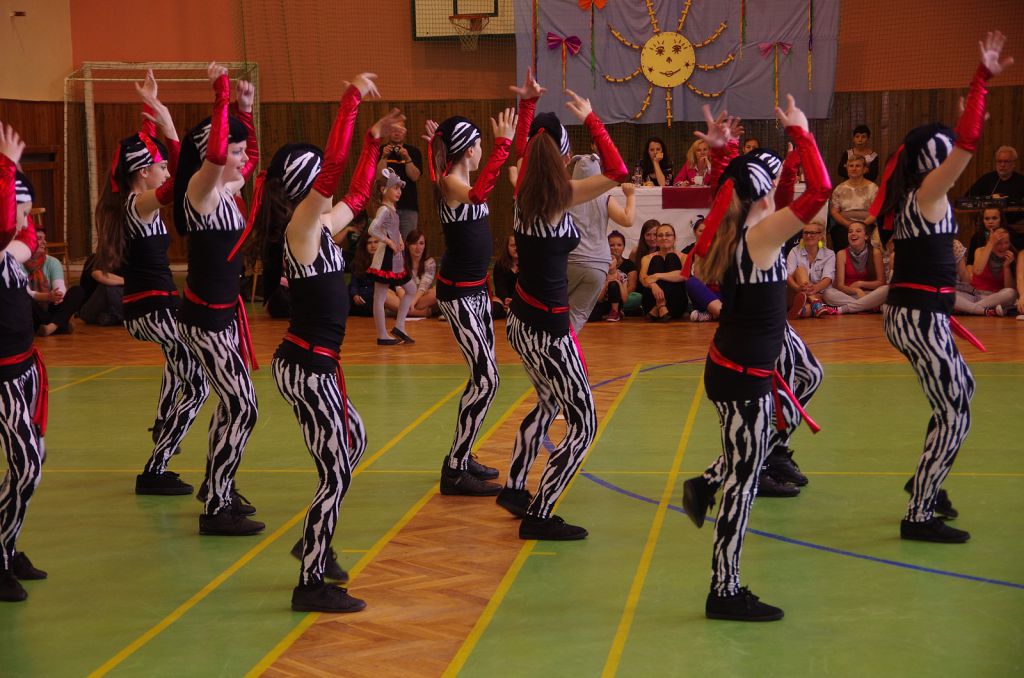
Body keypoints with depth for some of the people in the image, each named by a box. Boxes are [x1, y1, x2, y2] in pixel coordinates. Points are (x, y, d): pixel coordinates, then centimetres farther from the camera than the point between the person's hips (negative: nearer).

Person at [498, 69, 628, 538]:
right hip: (547, 328, -8)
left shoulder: (524, 188, 2)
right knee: (582, 426, 1)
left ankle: (514, 489, 35)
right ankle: (538, 517, 1)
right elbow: (618, 172, -21)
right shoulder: (561, 195, -17)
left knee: (548, 406, 29)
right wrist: (591, 120, -14)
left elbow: (519, 147, 22)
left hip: (521, 320, 8)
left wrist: (527, 104, 20)